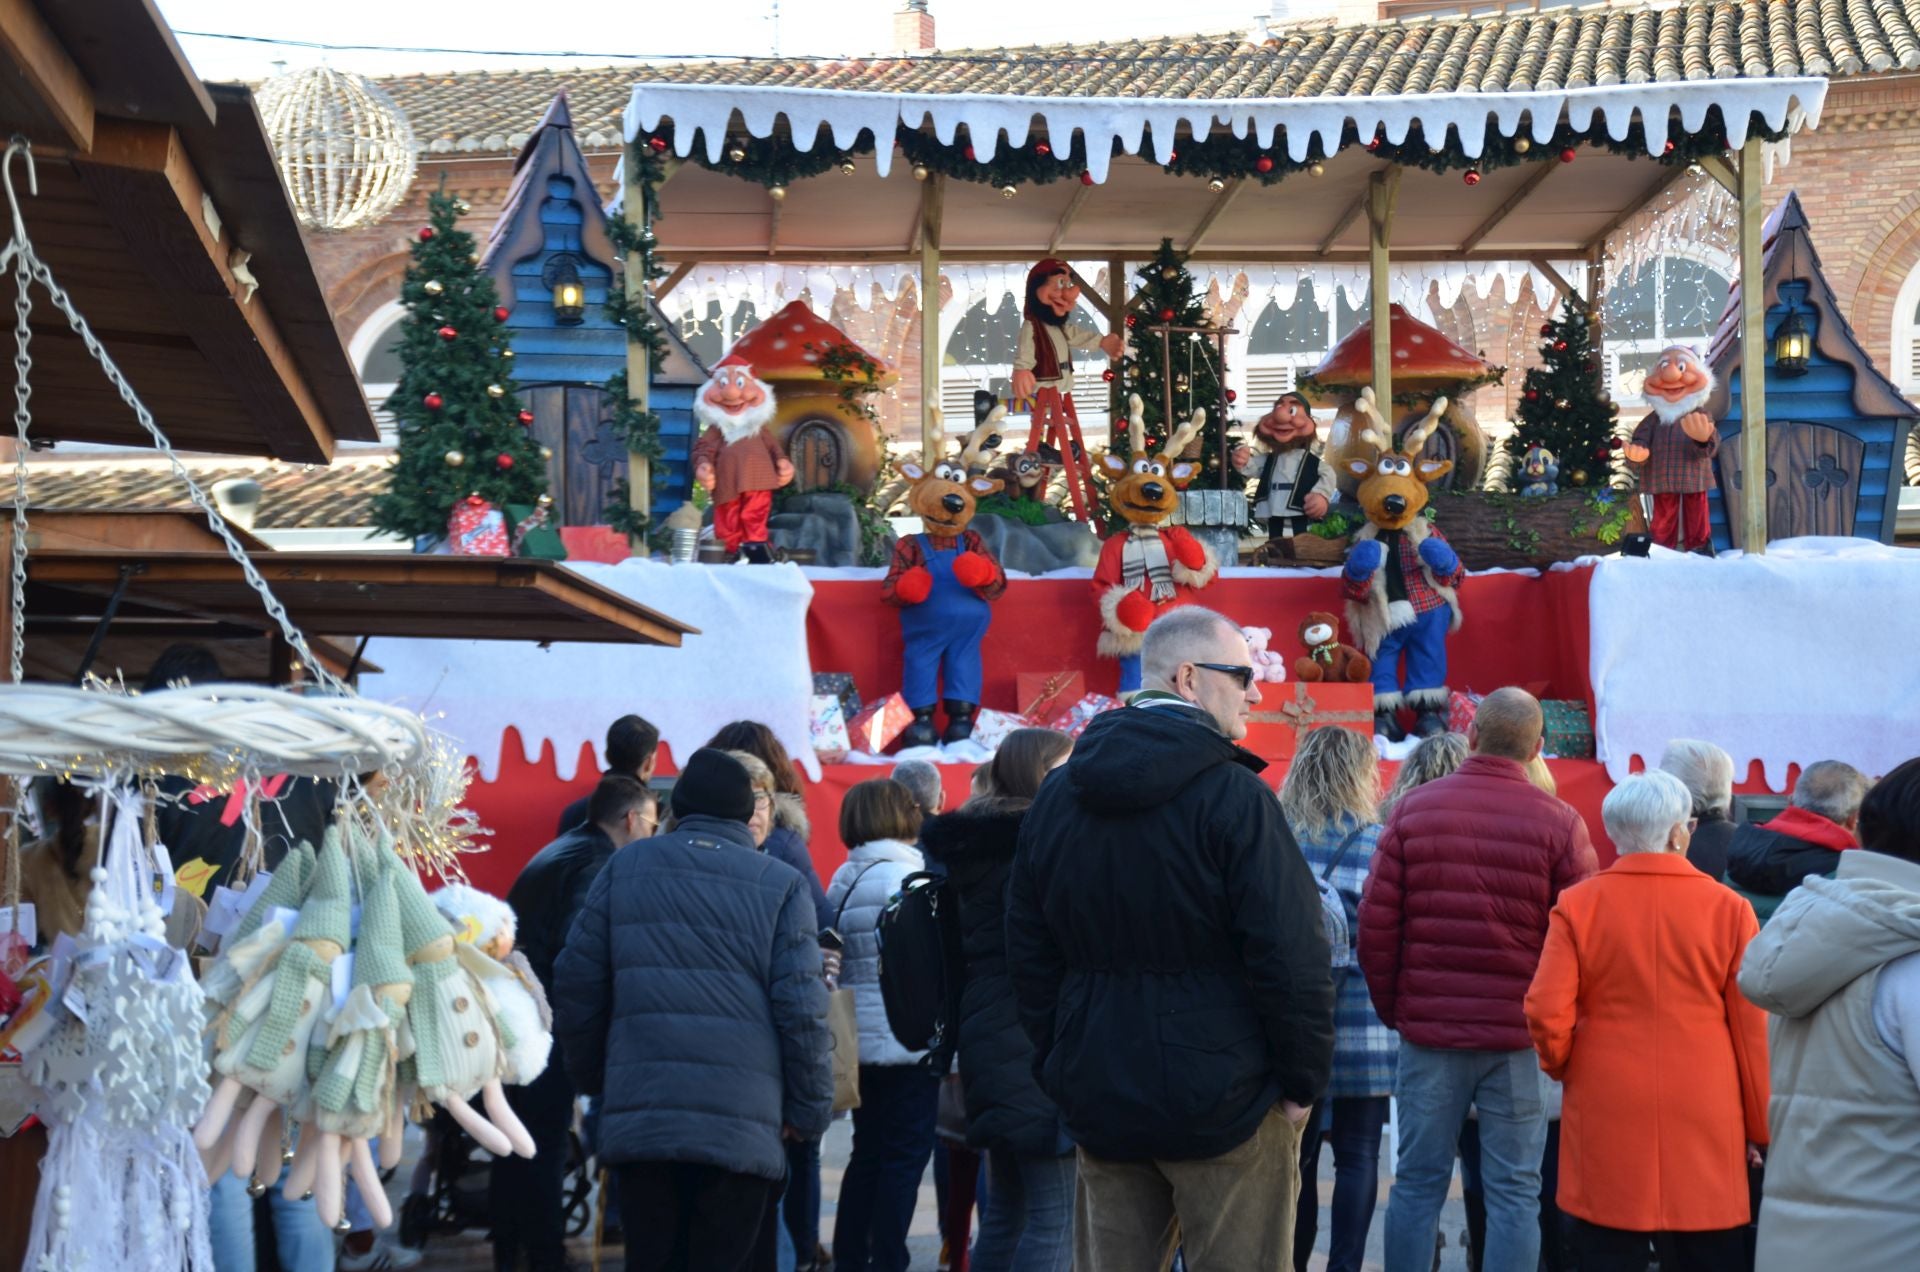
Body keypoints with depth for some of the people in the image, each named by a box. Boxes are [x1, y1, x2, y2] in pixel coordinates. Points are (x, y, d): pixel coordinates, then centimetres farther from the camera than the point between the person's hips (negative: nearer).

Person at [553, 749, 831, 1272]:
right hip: (742, 1125, -2)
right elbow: (802, 1009, -3)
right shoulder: (782, 885, 3)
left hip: (638, 1117, 2)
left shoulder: (626, 866, 9)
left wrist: (591, 1076, 21)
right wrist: (810, 1109, 7)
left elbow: (575, 982, 8)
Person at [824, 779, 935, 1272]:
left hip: (859, 1040, 8)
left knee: (868, 1153, 14)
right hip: (907, 1040, -8)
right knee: (905, 1156, -2)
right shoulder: (903, 875, -13)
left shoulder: (844, 879, 12)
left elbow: (837, 959, 14)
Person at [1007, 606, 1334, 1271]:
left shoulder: (1056, 798, 8)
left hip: (1099, 1100, 6)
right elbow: (1291, 957, -17)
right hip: (1220, 1103, -6)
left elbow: (1029, 953, 13)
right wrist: (1304, 1083, -6)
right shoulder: (1233, 796, -14)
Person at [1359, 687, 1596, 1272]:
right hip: (1520, 1039, -1)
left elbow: (1376, 923, -1)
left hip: (1429, 1029, 1)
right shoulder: (1560, 823, -6)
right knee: (1514, 1191, 6)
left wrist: (1392, 1007, 11)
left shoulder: (1413, 808, -1)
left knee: (1417, 1183, 9)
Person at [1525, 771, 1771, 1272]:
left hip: (1606, 1121, 0)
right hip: (1704, 1127, 0)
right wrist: (1758, 1129, 10)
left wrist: (1564, 1065, 12)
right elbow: (1752, 1030, 0)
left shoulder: (1577, 905, -4)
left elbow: (1546, 1014, -9)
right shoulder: (1728, 910, -4)